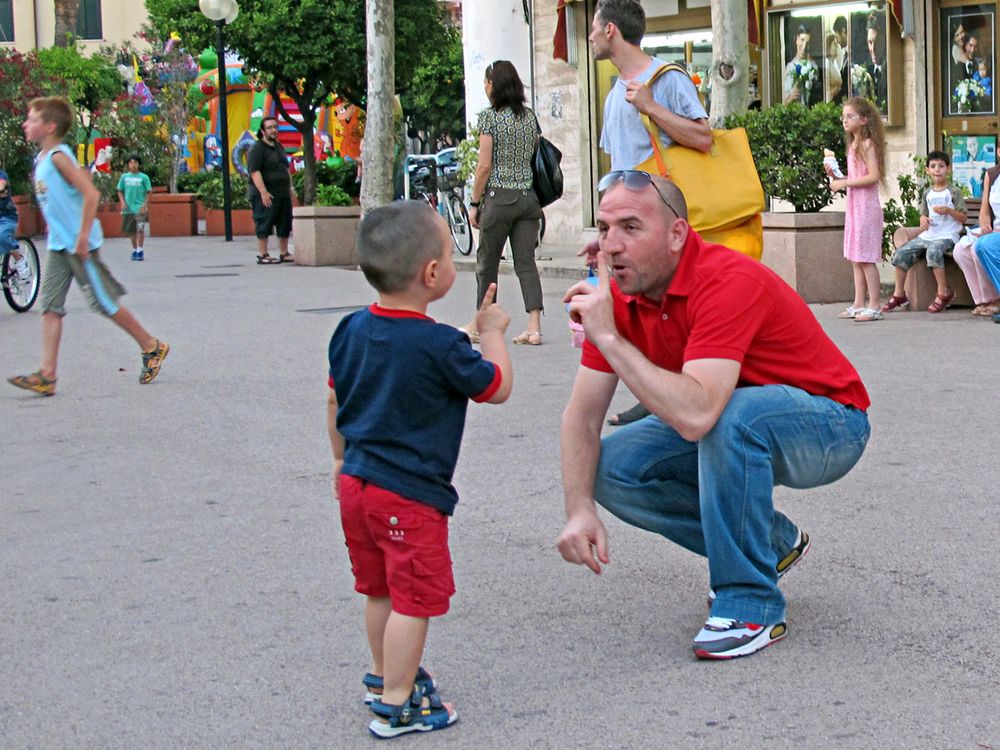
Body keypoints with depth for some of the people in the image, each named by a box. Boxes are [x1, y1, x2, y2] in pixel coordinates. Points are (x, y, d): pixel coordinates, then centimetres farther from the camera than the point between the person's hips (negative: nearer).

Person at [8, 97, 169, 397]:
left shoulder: (58, 157, -17)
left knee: (103, 302, 0)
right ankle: (46, 376, -3)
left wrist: (83, 237, -24)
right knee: (50, 305, 1)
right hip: (58, 245, 9)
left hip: (79, 245, -9)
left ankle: (152, 347, 17)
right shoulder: (42, 159, 10)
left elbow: (91, 194, -24)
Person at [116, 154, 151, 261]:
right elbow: (120, 191, 13)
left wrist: (145, 205, -8)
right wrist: (122, 202, -2)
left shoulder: (144, 177, -1)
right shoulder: (124, 177, 7)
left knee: (140, 229, -14)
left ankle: (140, 251, -8)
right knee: (131, 230, 10)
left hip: (140, 208, -3)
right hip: (128, 208, 3)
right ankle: (134, 250, 22)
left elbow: (148, 192, 1)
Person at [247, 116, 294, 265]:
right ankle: (262, 255, -3)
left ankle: (284, 253, 18)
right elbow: (254, 172, -18)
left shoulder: (279, 147, 18)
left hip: (283, 193, 8)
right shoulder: (257, 149, -9)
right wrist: (263, 192, -24)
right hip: (265, 194, -8)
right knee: (264, 224, -6)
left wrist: (290, 189, 18)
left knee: (285, 224, 9)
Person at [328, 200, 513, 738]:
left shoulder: (351, 330, 2)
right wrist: (492, 333, 8)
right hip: (410, 494, -8)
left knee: (380, 590, 23)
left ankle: (383, 676, 40)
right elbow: (497, 388, -6)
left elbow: (335, 401, 14)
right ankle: (396, 706, 8)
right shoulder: (440, 346, -19)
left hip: (356, 485, 8)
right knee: (414, 598, 2)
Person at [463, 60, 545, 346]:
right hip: (529, 197, 5)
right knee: (526, 262, 3)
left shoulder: (490, 116, -8)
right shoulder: (530, 116, 9)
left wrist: (474, 202, -3)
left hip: (499, 197, -5)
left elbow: (485, 165, -10)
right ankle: (534, 328, -5)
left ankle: (480, 326, 18)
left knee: (487, 263, 8)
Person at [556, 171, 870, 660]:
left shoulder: (728, 283, -32)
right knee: (612, 468, -11)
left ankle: (750, 604, -22)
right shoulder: (618, 296, -9)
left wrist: (609, 339, -40)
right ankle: (773, 542, 8)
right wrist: (580, 510, -19)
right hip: (726, 435, 8)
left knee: (732, 416, -38)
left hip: (828, 425, -8)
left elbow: (695, 415, -44)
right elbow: (582, 414, -6)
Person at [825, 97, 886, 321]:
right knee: (855, 258, 10)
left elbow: (873, 176, -20)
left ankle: (874, 306, -4)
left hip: (866, 206, -9)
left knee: (865, 258, -8)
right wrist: (835, 175, 5)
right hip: (854, 206, 9)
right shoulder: (854, 145, 16)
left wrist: (844, 183, -17)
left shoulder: (867, 144, -11)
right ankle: (859, 305, 13)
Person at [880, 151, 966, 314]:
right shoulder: (927, 193, 16)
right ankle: (899, 294, -2)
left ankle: (944, 292, -26)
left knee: (933, 250, -38)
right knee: (901, 252, -11)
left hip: (947, 236, -6)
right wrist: (923, 219, -3)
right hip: (927, 235, 6)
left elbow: (963, 217, -2)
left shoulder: (953, 192, 0)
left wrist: (948, 210, -20)